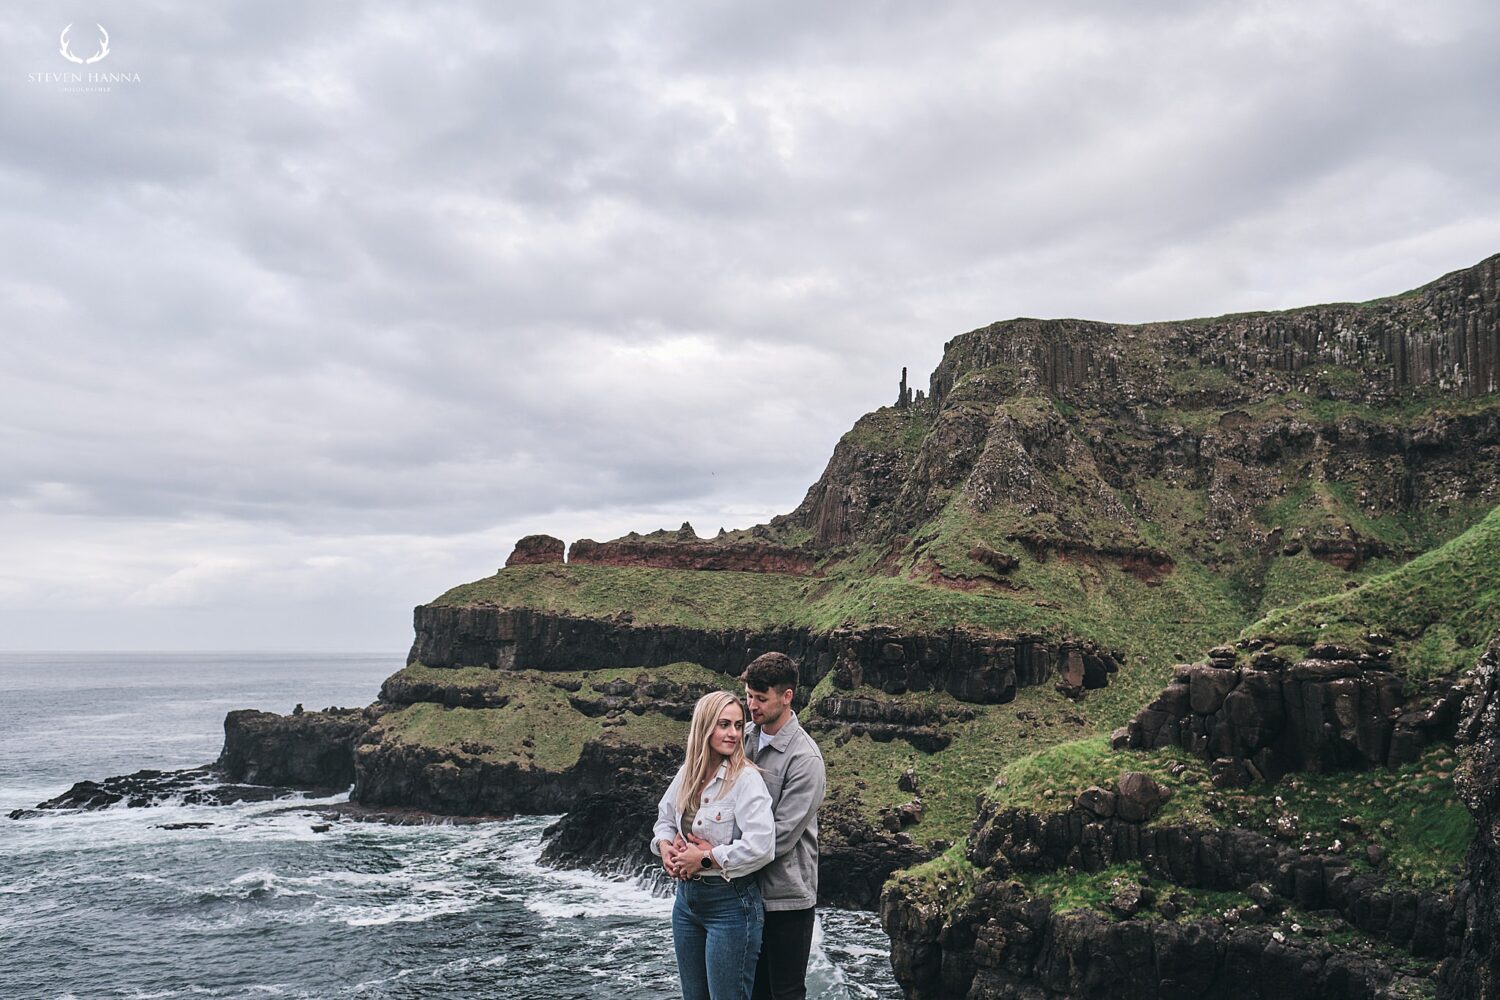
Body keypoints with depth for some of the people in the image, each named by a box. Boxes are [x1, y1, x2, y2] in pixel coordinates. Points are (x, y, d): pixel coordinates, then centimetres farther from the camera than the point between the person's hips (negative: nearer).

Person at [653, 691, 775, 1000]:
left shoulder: (745, 778, -16)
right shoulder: (687, 773, 3)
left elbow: (760, 847, -26)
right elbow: (664, 820, 19)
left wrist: (704, 858, -18)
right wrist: (665, 847, -3)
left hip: (730, 904, -7)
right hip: (686, 898, 7)